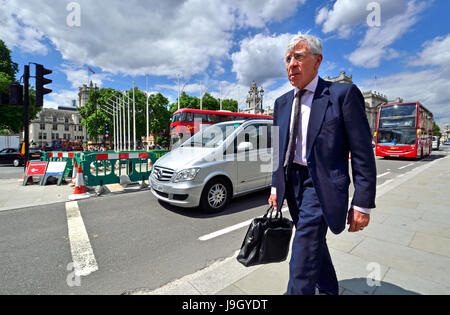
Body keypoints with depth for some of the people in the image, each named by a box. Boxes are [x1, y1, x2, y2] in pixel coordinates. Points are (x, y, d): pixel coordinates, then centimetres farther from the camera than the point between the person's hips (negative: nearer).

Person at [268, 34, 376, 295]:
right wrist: (276, 187, 11)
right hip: (291, 181, 6)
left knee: (305, 246, -10)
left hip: (321, 183, -6)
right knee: (315, 241, 21)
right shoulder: (282, 102, 9)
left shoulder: (343, 94, -8)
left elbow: (363, 153, -9)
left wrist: (363, 204, -10)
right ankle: (329, 289, 46)